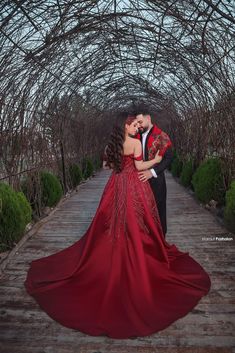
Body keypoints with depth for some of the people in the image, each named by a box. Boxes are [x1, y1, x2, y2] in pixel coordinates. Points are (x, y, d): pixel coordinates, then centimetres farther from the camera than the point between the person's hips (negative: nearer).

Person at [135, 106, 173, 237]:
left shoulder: (161, 136, -9)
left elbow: (169, 157, -14)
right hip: (141, 178, 5)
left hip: (155, 179, -4)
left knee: (157, 208, 6)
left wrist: (152, 172, -21)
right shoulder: (137, 136, 9)